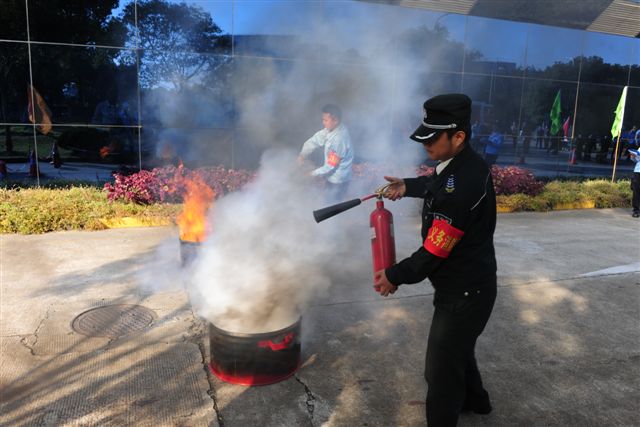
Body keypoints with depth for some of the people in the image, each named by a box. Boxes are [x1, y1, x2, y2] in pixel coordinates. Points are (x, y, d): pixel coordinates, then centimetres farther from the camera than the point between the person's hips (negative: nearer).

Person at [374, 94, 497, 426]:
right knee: (457, 349, 31)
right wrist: (408, 186, 9)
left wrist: (395, 276, -13)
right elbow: (436, 185, 24)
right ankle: (474, 399, 56)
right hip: (468, 284, 11)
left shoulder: (462, 186, -33)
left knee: (441, 369, 4)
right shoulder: (465, 163, -2)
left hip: (463, 293, -11)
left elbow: (433, 252, -27)